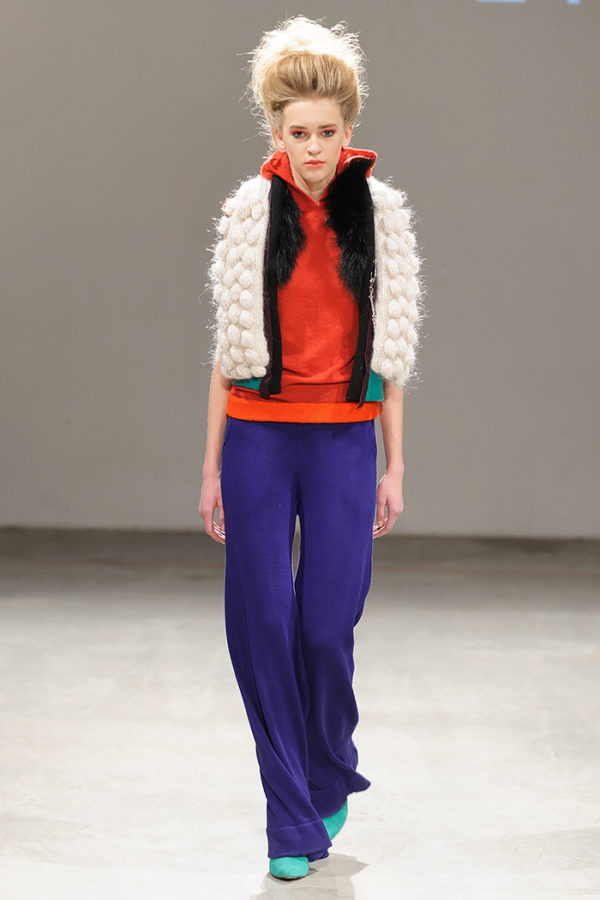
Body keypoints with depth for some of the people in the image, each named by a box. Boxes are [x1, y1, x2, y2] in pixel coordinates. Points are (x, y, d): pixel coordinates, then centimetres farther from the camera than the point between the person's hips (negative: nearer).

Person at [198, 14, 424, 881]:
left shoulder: (381, 214, 3)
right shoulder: (249, 213, 2)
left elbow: (388, 352, 7)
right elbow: (228, 350, 5)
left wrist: (395, 466, 5)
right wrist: (212, 466, 3)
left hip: (344, 441, 0)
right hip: (258, 438, 1)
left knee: (327, 628, -3)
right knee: (261, 624, -1)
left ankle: (331, 778, 27)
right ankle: (291, 821, 12)